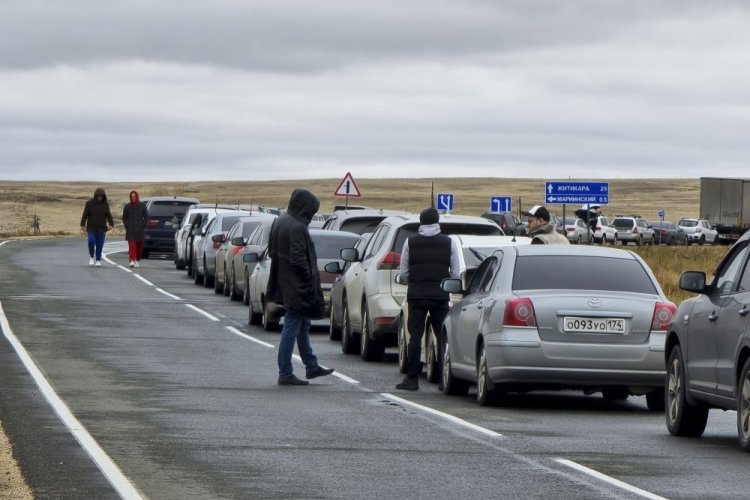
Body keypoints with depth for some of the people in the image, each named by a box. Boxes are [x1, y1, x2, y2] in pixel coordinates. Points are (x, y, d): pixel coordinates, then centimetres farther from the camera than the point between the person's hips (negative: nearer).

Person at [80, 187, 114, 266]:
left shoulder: (105, 204, 5)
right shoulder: (89, 203, -1)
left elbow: (109, 215, 6)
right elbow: (85, 215, -1)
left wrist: (111, 224, -10)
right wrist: (83, 225, -9)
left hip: (101, 228, 2)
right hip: (91, 228, -2)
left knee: (99, 245, 0)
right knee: (91, 241, -18)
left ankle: (98, 260, 12)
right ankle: (91, 257, 3)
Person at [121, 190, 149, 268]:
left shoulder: (142, 206, 3)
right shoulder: (127, 206, 5)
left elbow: (146, 217, 6)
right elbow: (124, 218, 13)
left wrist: (143, 226, -4)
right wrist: (126, 226, 1)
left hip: (140, 229, 1)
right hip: (130, 229, -1)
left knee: (139, 246, 6)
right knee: (131, 245, -13)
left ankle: (138, 261, 20)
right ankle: (132, 261, -19)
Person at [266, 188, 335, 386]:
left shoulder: (280, 222, 7)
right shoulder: (297, 227, -22)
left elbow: (272, 251, 14)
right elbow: (298, 259, -26)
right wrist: (310, 279, -15)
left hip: (285, 284, 10)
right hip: (297, 286, -10)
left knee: (302, 326, 20)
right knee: (292, 328, -3)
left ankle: (311, 366, 31)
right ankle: (285, 374, 2)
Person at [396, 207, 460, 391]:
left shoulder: (411, 242, 2)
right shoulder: (449, 243, 2)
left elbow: (403, 274, 2)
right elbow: (455, 273, 1)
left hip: (416, 293, 0)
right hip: (440, 295, 0)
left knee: (415, 336, 2)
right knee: (443, 336, 6)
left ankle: (412, 378, -1)